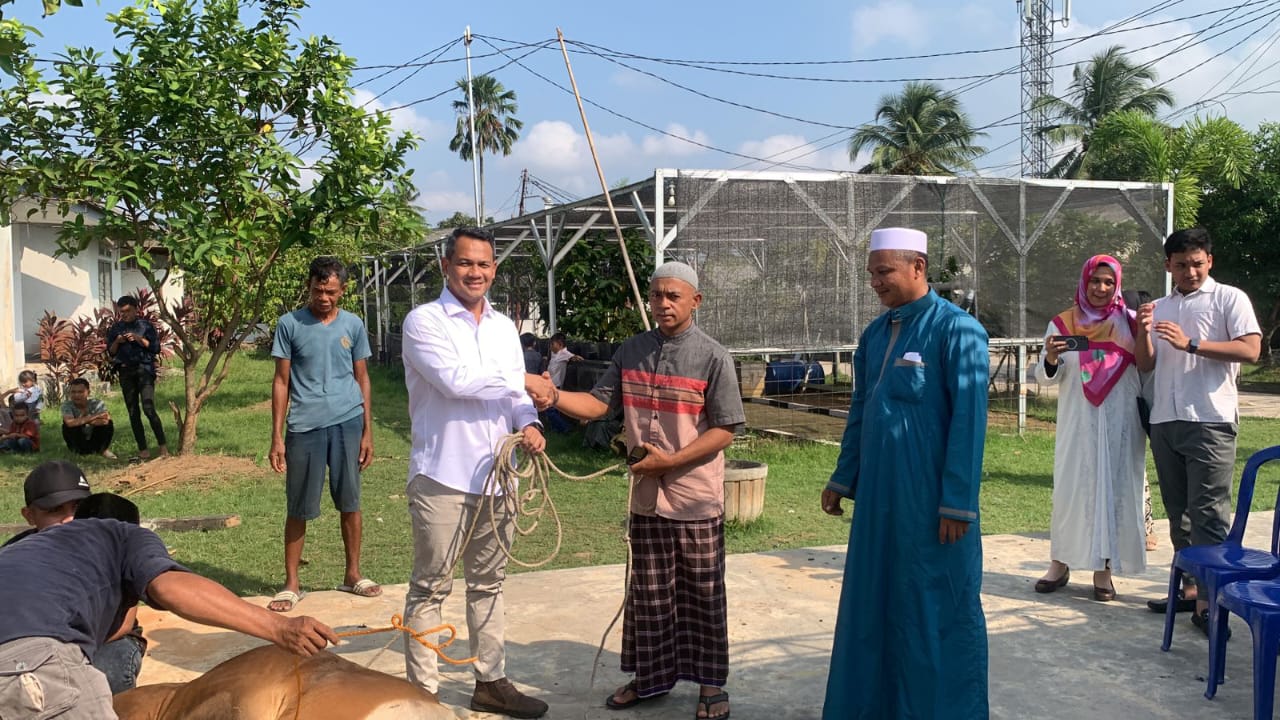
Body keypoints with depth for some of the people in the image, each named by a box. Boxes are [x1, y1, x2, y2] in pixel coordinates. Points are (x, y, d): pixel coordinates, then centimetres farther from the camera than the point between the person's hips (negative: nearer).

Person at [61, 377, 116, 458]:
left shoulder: (97, 403, -16)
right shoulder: (67, 405, -17)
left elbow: (105, 421, -35)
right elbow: (69, 423, -38)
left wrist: (81, 421, -32)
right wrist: (95, 416, -34)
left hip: (96, 442, 0)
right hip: (77, 443, 0)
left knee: (108, 423, -26)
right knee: (68, 425, -28)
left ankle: (102, 449, -1)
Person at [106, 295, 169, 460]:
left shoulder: (146, 325, 4)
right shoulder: (115, 328, 13)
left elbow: (156, 348, 0)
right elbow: (110, 352, 15)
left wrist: (139, 339, -12)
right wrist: (117, 342, -4)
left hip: (144, 369, -4)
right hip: (125, 371, 4)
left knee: (148, 408, -16)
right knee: (133, 413, 2)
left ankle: (162, 445, -7)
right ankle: (143, 449, 6)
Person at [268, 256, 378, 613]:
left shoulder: (353, 325, 6)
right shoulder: (290, 324, 1)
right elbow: (281, 381, 2)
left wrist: (367, 431, 7)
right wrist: (277, 436, -1)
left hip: (347, 422, 2)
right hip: (304, 425, -1)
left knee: (349, 503, 9)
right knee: (298, 509, 5)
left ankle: (353, 574, 23)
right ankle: (291, 583, 16)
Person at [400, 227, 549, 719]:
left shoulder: (504, 327, 13)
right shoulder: (424, 321, -7)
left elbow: (516, 394, 11)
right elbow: (456, 380, -19)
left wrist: (529, 424, -11)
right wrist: (522, 381, -8)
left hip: (496, 475, 6)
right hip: (443, 477, -6)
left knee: (488, 584, 16)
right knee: (431, 588, 2)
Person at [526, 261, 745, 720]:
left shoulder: (712, 357, -10)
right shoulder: (631, 352, 3)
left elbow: (724, 431, -11)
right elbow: (598, 404, 0)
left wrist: (669, 461, -18)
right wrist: (553, 396, -19)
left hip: (697, 500, -4)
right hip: (647, 497, 4)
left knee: (702, 594, 9)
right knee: (649, 594, 14)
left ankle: (710, 683, 24)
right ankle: (651, 677, 30)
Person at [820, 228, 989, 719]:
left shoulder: (956, 329, -12)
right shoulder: (874, 333, 10)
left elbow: (969, 418, -15)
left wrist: (957, 502, -17)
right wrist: (842, 479, 15)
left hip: (930, 498, -7)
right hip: (878, 494, 7)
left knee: (938, 608, 7)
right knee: (874, 603, 14)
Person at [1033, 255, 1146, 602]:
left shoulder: (1129, 322, 2)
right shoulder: (1062, 323, 3)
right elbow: (1046, 377, 1)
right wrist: (1050, 357, -20)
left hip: (1119, 424, 0)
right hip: (1077, 423, 0)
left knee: (1114, 489, 3)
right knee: (1069, 488, 4)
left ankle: (1104, 569, 12)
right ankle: (1060, 562, 14)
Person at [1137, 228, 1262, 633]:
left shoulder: (1229, 299, 1)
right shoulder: (1160, 308, 17)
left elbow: (1250, 350, -10)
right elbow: (1146, 366, 14)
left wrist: (1190, 344, -17)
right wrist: (1142, 333, -5)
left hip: (1210, 421, -6)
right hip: (1164, 422, 6)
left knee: (1208, 513, -8)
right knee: (1179, 512, 11)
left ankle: (1208, 602, -6)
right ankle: (1190, 586, 19)